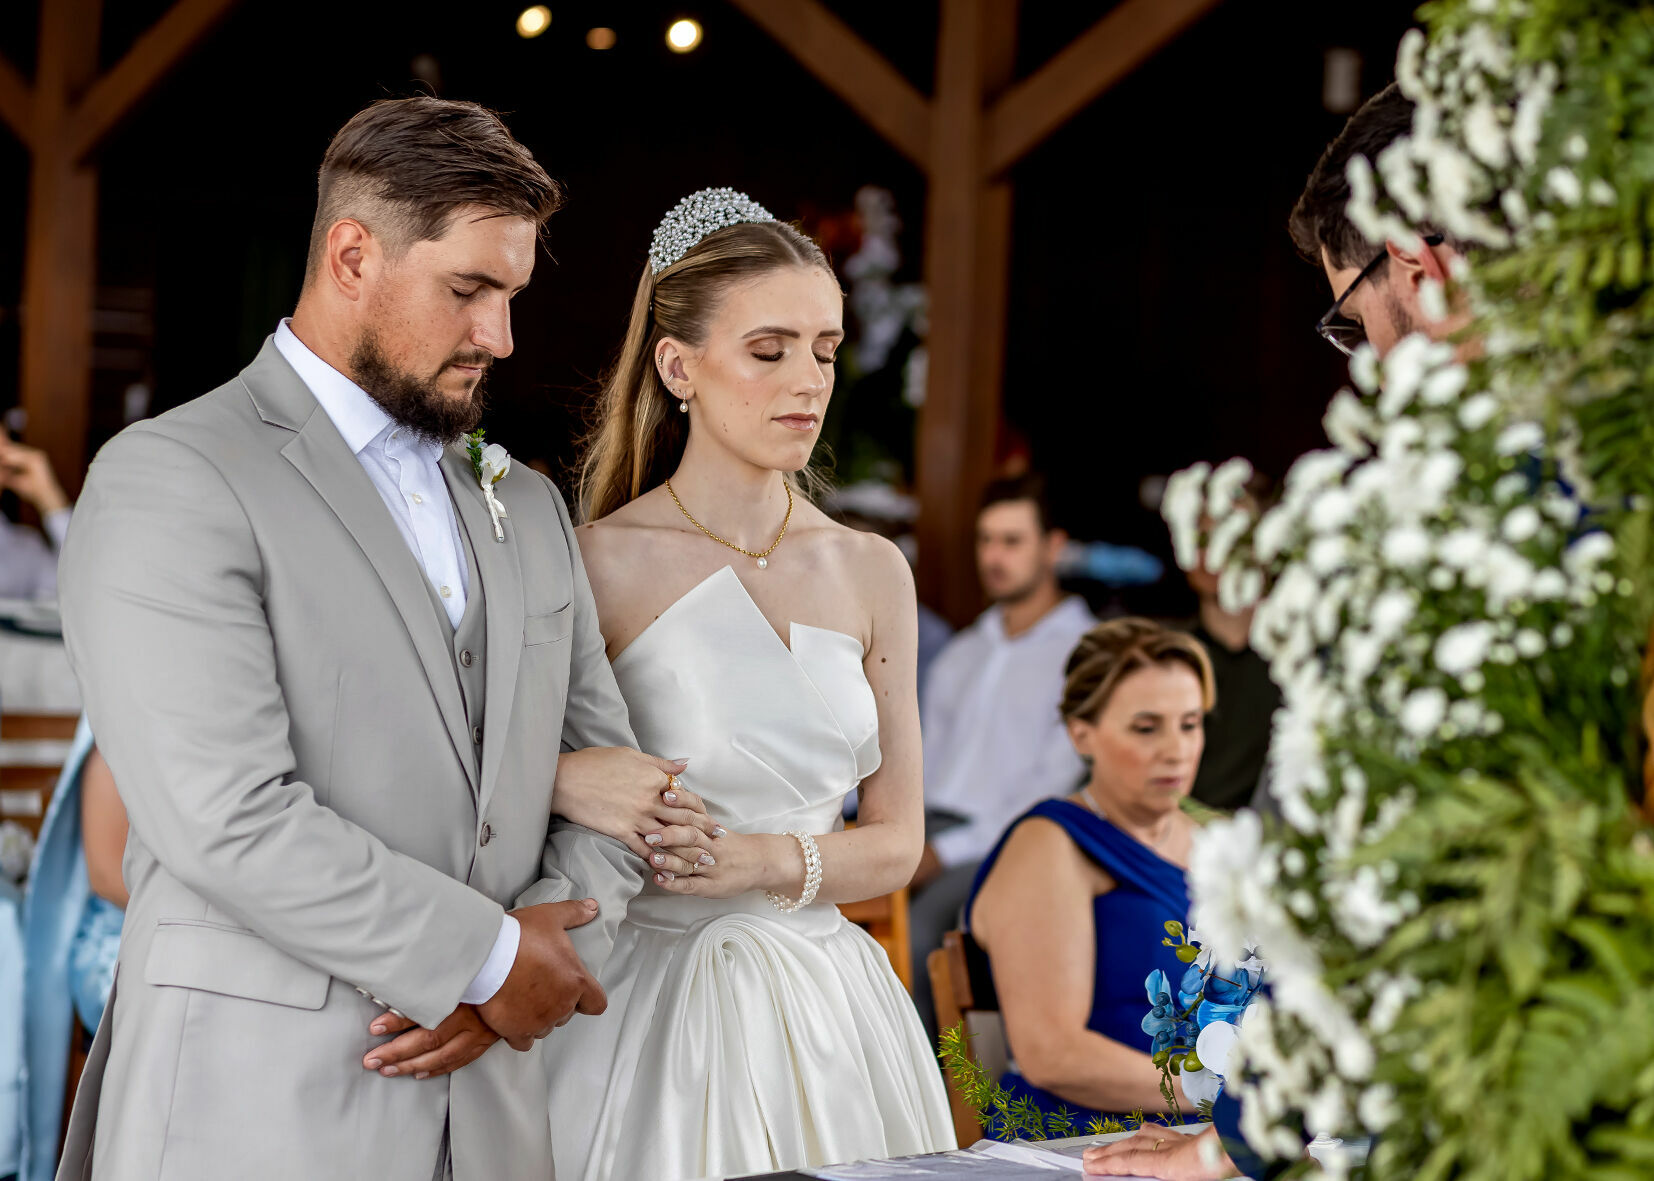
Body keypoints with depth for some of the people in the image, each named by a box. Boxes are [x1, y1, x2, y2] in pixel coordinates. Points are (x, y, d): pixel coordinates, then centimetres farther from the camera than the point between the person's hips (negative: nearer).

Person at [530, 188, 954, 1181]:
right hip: (656, 1010, -4)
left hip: (825, 1013, 4)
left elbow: (895, 841, 9)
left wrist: (770, 860, -9)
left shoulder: (872, 573, 6)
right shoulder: (598, 565, -7)